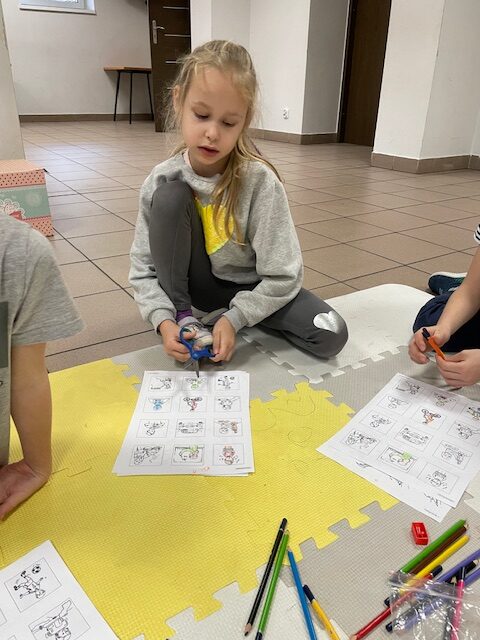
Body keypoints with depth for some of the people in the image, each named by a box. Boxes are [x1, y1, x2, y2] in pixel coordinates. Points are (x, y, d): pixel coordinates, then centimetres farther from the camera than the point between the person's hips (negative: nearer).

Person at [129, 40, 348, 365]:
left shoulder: (259, 181, -24)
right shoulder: (161, 180, -16)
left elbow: (283, 277, -20)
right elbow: (143, 268, -11)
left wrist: (234, 319, -25)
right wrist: (165, 319, -26)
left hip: (250, 287, 0)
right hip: (196, 281, 1)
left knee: (331, 336, -21)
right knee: (169, 195, -24)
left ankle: (224, 314, -2)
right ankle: (184, 315, -10)